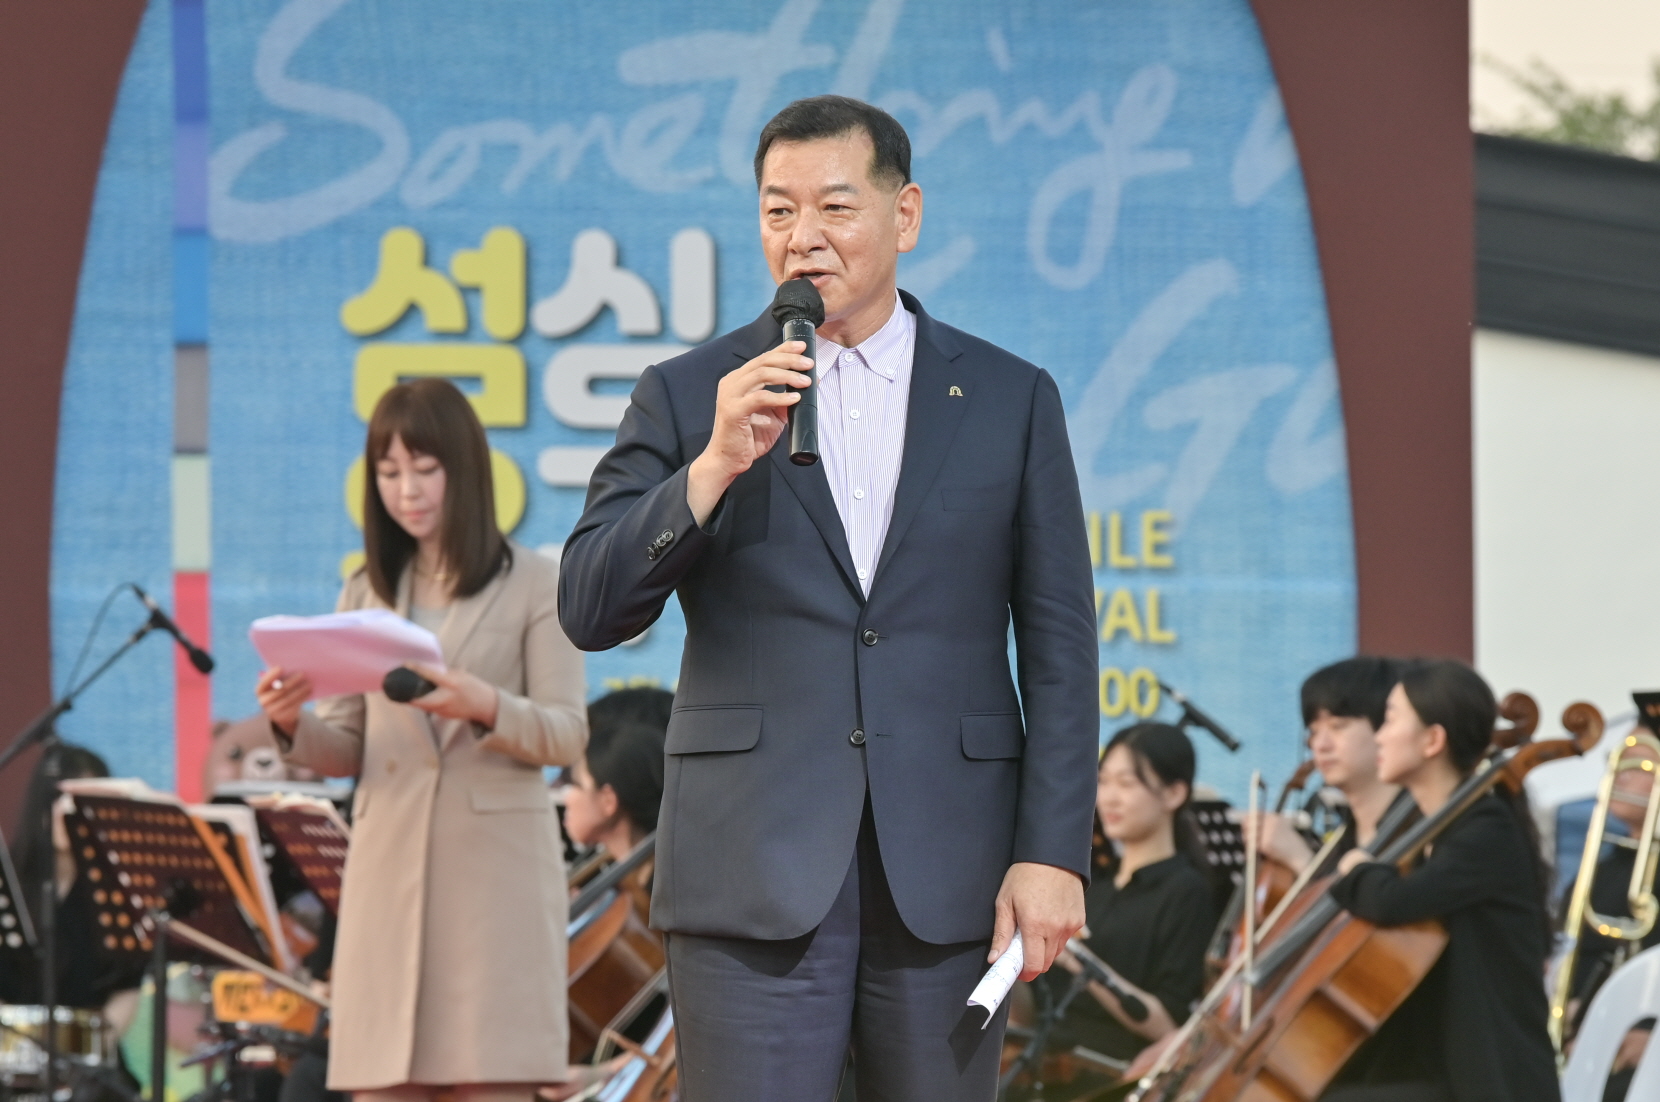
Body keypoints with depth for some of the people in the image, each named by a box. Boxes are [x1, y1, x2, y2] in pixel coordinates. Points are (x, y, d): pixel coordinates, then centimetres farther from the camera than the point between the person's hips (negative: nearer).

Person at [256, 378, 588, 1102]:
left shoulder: (532, 585, 3)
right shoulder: (366, 594, 14)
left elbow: (567, 736, -4)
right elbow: (346, 751, 11)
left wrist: (485, 707, -23)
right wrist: (292, 723, -11)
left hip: (495, 864, -4)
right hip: (389, 865, 4)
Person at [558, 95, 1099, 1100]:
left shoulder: (1011, 401, 9)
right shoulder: (686, 397, 7)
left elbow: (1059, 644, 6)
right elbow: (590, 611, -1)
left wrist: (1052, 855, -3)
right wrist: (715, 466, -14)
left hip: (947, 875, 1)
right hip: (756, 870, -1)